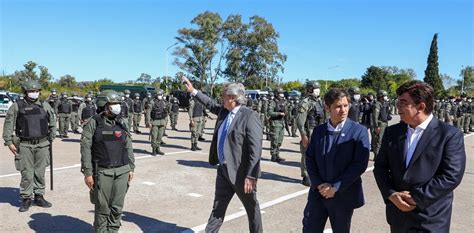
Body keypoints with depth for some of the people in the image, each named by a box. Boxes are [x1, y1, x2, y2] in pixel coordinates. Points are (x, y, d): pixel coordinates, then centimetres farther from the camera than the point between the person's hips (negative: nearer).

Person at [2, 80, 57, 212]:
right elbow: (8, 125, 1)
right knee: (27, 174, 1)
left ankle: (39, 197, 21)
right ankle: (26, 199, 14)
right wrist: (9, 142, -4)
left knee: (40, 173, 9)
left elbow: (52, 123, 14)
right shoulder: (17, 106, -1)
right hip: (24, 145, -2)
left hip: (42, 145, 2)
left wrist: (51, 139, 12)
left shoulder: (45, 106, 6)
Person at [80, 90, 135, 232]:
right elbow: (85, 149, -6)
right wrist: (88, 173, -9)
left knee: (117, 207, 9)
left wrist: (131, 168, 10)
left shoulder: (122, 123, 7)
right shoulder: (94, 123, -5)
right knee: (103, 208, 6)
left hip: (122, 171, 4)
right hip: (103, 172, -3)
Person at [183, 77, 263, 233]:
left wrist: (250, 176, -26)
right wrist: (193, 91, 29)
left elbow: (255, 149, -23)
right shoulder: (224, 111, 5)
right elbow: (211, 104, 29)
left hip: (241, 172, -7)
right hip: (223, 169, 7)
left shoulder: (250, 116, -19)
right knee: (218, 207, 16)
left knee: (251, 207, 13)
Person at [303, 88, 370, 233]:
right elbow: (310, 158, 3)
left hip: (343, 196, -2)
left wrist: (336, 187, -16)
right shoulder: (318, 130, 5)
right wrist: (319, 184, -10)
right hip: (318, 193, 3)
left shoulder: (359, 131, -8)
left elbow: (360, 164, -14)